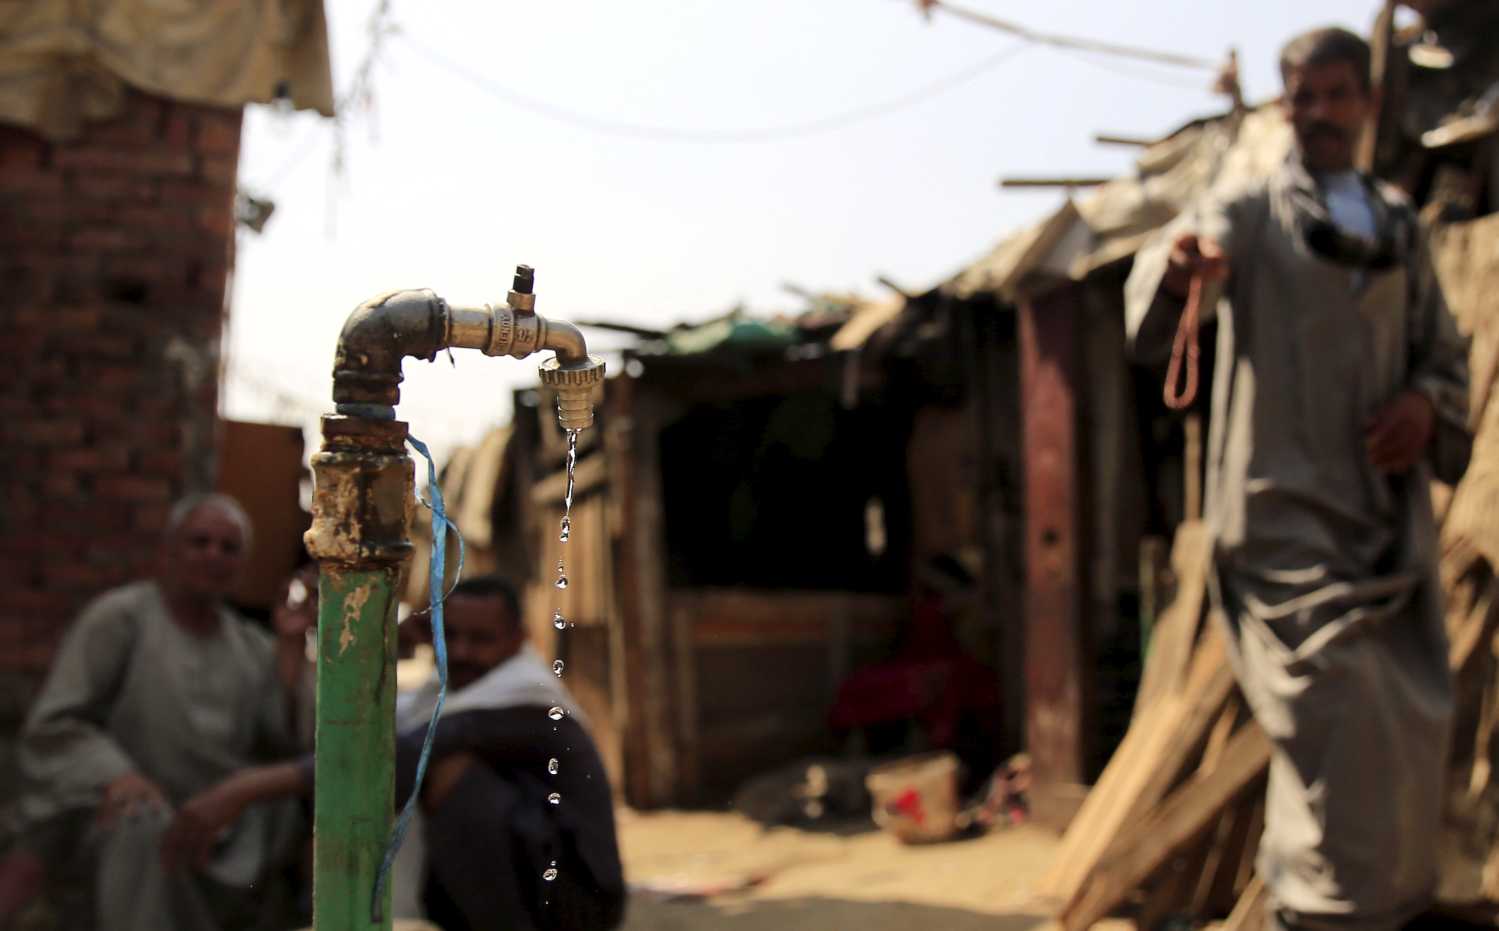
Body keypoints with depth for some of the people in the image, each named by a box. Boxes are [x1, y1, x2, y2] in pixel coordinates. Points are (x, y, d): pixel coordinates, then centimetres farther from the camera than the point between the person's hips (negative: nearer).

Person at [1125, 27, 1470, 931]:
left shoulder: (1399, 225, 17)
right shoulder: (1249, 213, 2)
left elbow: (1445, 350, 21)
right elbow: (1196, 250, -20)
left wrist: (1427, 402, -2)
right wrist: (1177, 268, -44)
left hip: (1386, 508, 5)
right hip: (1284, 506, -5)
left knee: (1411, 724, 9)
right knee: (1343, 712, -16)